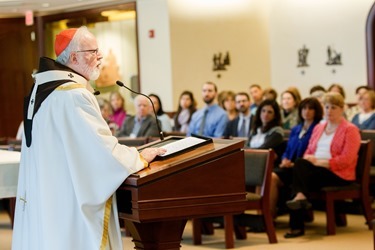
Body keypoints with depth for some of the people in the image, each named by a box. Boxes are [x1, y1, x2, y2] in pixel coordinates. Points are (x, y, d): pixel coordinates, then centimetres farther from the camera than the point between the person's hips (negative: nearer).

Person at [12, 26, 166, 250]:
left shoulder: (43, 88, 11)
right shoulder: (74, 94, -19)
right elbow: (102, 148, -20)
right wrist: (139, 157, -4)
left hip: (45, 194, 10)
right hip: (71, 200, -9)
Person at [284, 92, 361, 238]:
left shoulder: (350, 130, -1)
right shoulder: (318, 128, 21)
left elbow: (346, 160, -12)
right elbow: (309, 152, 20)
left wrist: (319, 162, -17)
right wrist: (308, 159, -5)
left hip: (338, 174, -6)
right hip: (316, 170, 6)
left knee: (300, 166, -28)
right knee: (300, 165, -28)